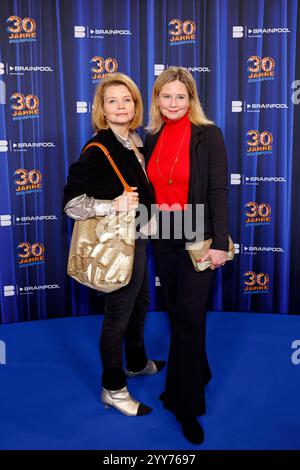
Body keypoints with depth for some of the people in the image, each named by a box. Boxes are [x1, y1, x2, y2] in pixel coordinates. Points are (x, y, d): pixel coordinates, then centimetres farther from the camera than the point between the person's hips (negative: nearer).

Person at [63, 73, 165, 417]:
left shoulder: (134, 142, 5)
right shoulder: (98, 149, -19)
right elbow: (71, 202, -21)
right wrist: (114, 206, -29)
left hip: (137, 238, 9)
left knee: (140, 303, 23)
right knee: (118, 315, 6)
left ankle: (137, 363, 47)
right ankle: (113, 388, 26)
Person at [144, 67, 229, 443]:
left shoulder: (208, 134, -7)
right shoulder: (152, 138, 8)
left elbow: (218, 190, -11)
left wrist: (219, 242, -16)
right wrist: (155, 210, 3)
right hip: (163, 236, 5)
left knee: (188, 318, -2)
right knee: (176, 312, 15)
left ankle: (185, 402, 16)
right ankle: (197, 373, 39)